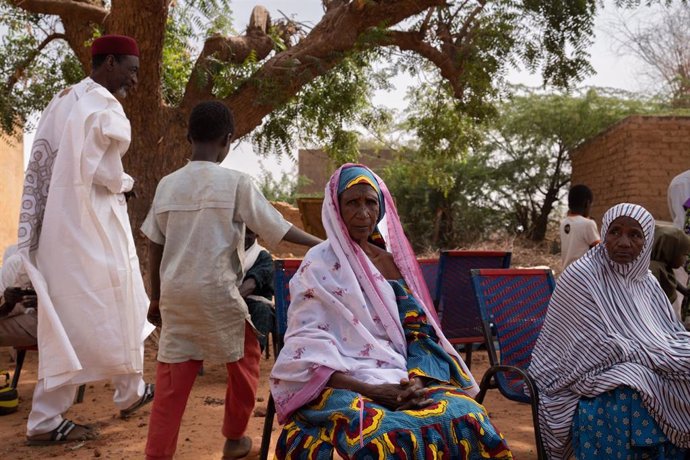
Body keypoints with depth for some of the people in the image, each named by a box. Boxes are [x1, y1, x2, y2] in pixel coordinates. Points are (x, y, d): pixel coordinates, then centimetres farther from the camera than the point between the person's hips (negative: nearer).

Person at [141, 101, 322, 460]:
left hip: (174, 293, 4)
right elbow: (278, 228, -3)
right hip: (217, 292, -4)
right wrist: (321, 244, 10)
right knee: (245, 356, 17)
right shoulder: (236, 182, -7)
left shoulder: (167, 184, 6)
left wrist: (156, 297, 19)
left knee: (172, 376, 9)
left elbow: (154, 246, 9)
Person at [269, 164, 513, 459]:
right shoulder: (319, 264, -2)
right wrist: (367, 389, -19)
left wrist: (417, 380, -10)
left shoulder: (393, 261, 14)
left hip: (402, 380, 5)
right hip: (342, 385, -5)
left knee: (467, 418, -21)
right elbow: (308, 347, -9)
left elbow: (420, 332, 10)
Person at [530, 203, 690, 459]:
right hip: (588, 374, -7)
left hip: (641, 371, 7)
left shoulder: (647, 281, 9)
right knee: (634, 398, -33)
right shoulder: (580, 277, -14)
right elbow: (602, 347, -19)